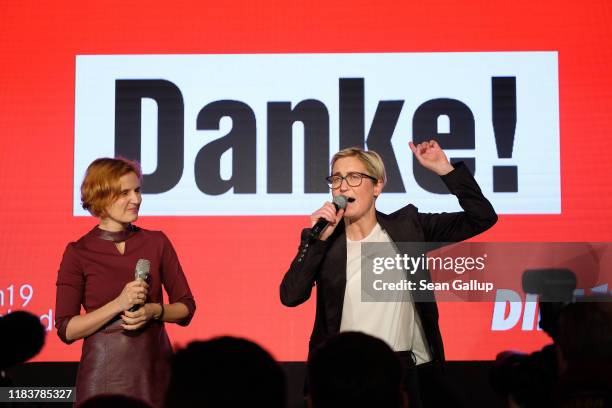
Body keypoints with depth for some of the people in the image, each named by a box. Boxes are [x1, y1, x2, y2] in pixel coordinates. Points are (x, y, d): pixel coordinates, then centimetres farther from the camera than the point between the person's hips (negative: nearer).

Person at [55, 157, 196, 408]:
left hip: (154, 370, 2)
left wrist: (154, 310, -13)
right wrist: (118, 304, -19)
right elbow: (66, 330, -8)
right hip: (103, 372, -2)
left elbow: (186, 308, 6)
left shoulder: (157, 243, 3)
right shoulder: (78, 253, -4)